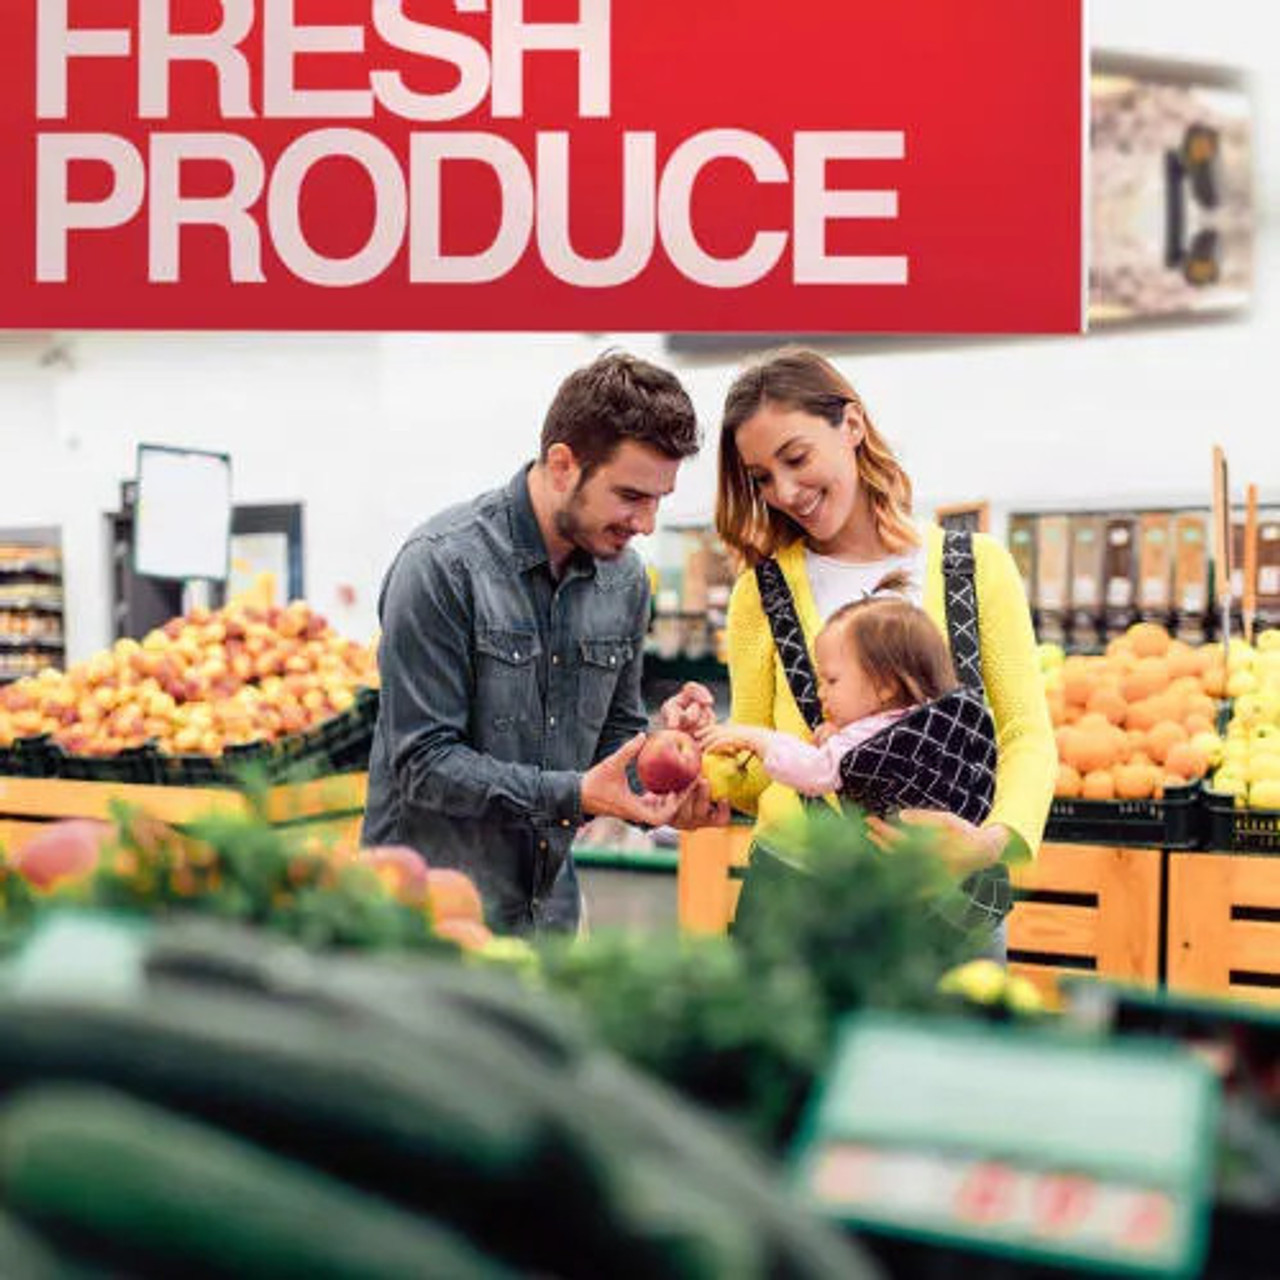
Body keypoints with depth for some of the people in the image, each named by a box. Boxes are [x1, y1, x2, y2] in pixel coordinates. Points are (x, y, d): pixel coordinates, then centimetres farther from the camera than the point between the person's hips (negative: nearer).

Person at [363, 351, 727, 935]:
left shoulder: (624, 579, 3)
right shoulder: (442, 564, -18)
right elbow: (423, 761, -20)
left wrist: (663, 796, -9)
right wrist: (572, 795, -28)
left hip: (548, 906, 7)